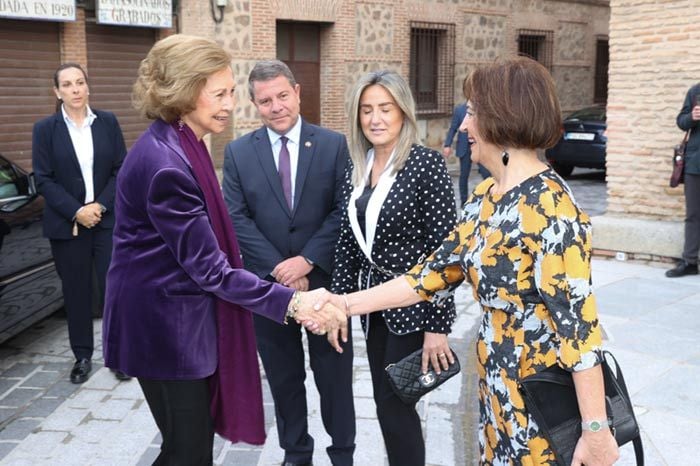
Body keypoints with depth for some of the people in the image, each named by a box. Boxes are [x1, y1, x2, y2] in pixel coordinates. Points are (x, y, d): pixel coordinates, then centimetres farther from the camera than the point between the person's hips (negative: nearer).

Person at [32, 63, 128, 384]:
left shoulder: (108, 122, 4)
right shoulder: (45, 129, 1)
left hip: (107, 219, 0)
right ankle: (82, 356, 20)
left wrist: (100, 205, -11)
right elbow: (43, 179, -3)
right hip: (67, 224, 0)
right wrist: (76, 211, -13)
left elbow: (121, 170, 2)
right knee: (76, 291, 7)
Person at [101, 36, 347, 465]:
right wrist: (291, 302, -27)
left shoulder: (182, 147, 6)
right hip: (165, 323, -9)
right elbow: (208, 268, -25)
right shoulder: (163, 163, -25)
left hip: (186, 315, 9)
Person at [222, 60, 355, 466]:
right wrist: (278, 269, -13)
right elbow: (237, 218, -4)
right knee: (284, 378, 14)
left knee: (334, 375, 11)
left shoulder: (333, 144, -2)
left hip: (324, 279, -1)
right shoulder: (239, 152, 1)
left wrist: (307, 260, -16)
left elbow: (343, 210, -6)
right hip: (268, 283, 1)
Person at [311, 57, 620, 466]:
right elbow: (436, 274, 8)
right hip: (497, 386, 8)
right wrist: (346, 304, 6)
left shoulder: (548, 205, -22)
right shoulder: (485, 198, 5)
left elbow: (578, 321, -23)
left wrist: (595, 430, -20)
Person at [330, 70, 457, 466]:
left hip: (413, 303, -6)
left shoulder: (426, 163, -15)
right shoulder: (357, 167, 6)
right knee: (386, 401, 15)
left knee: (395, 403, 1)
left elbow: (444, 247, -16)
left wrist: (439, 324, -17)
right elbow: (348, 240, 10)